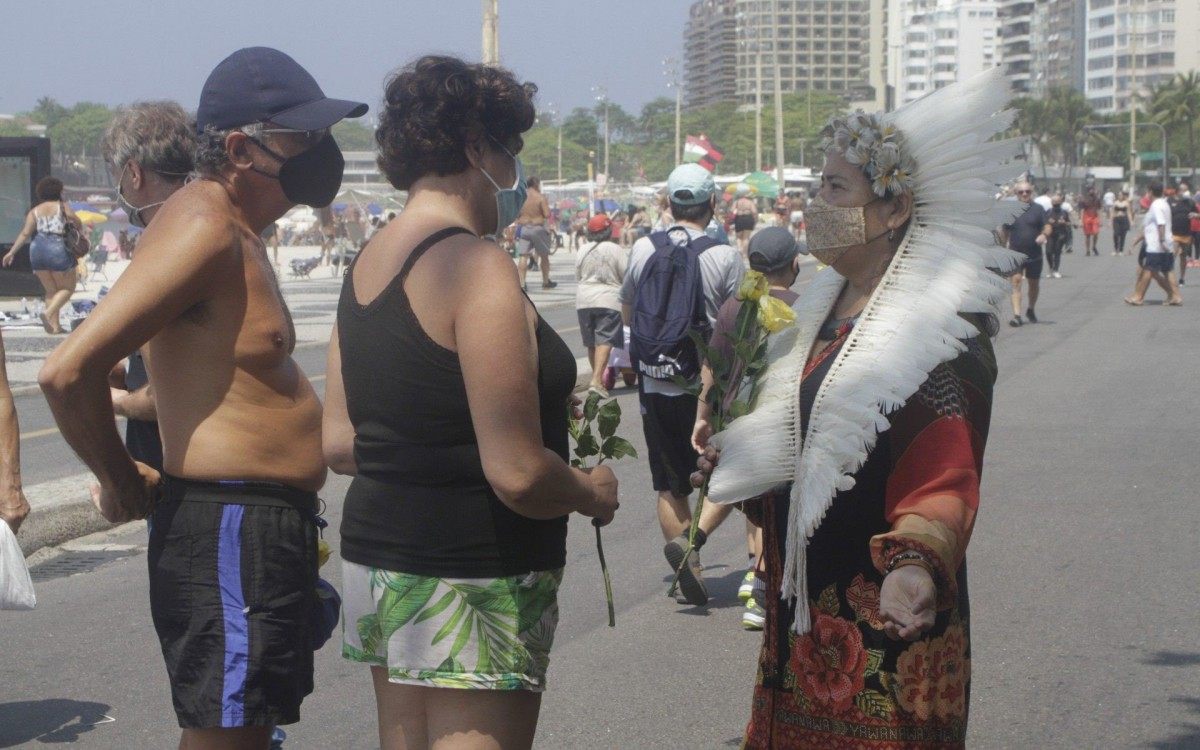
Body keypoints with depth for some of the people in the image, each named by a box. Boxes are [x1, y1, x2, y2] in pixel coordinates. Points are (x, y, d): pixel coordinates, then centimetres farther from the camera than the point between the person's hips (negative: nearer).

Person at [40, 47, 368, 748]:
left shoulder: (234, 229, 15)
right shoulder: (203, 228, -18)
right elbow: (68, 371, -26)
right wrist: (123, 485, -12)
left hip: (266, 533, 11)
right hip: (229, 535, -11)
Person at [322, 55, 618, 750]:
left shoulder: (367, 264, 9)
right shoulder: (478, 268, -18)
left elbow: (339, 443, 13)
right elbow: (517, 475, -22)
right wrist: (594, 492, -3)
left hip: (376, 551, 9)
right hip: (472, 579, -9)